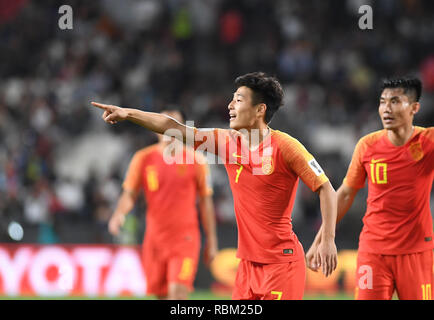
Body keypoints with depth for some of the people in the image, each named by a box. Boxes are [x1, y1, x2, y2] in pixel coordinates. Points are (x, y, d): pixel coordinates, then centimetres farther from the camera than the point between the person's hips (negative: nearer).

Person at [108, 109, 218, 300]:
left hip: (185, 239, -3)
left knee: (178, 292, -18)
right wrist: (119, 214, -20)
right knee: (161, 295, 8)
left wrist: (211, 241, 7)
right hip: (155, 239, 3)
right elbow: (129, 194, 3)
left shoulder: (195, 160, 0)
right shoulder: (143, 159, 3)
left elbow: (205, 201, 6)